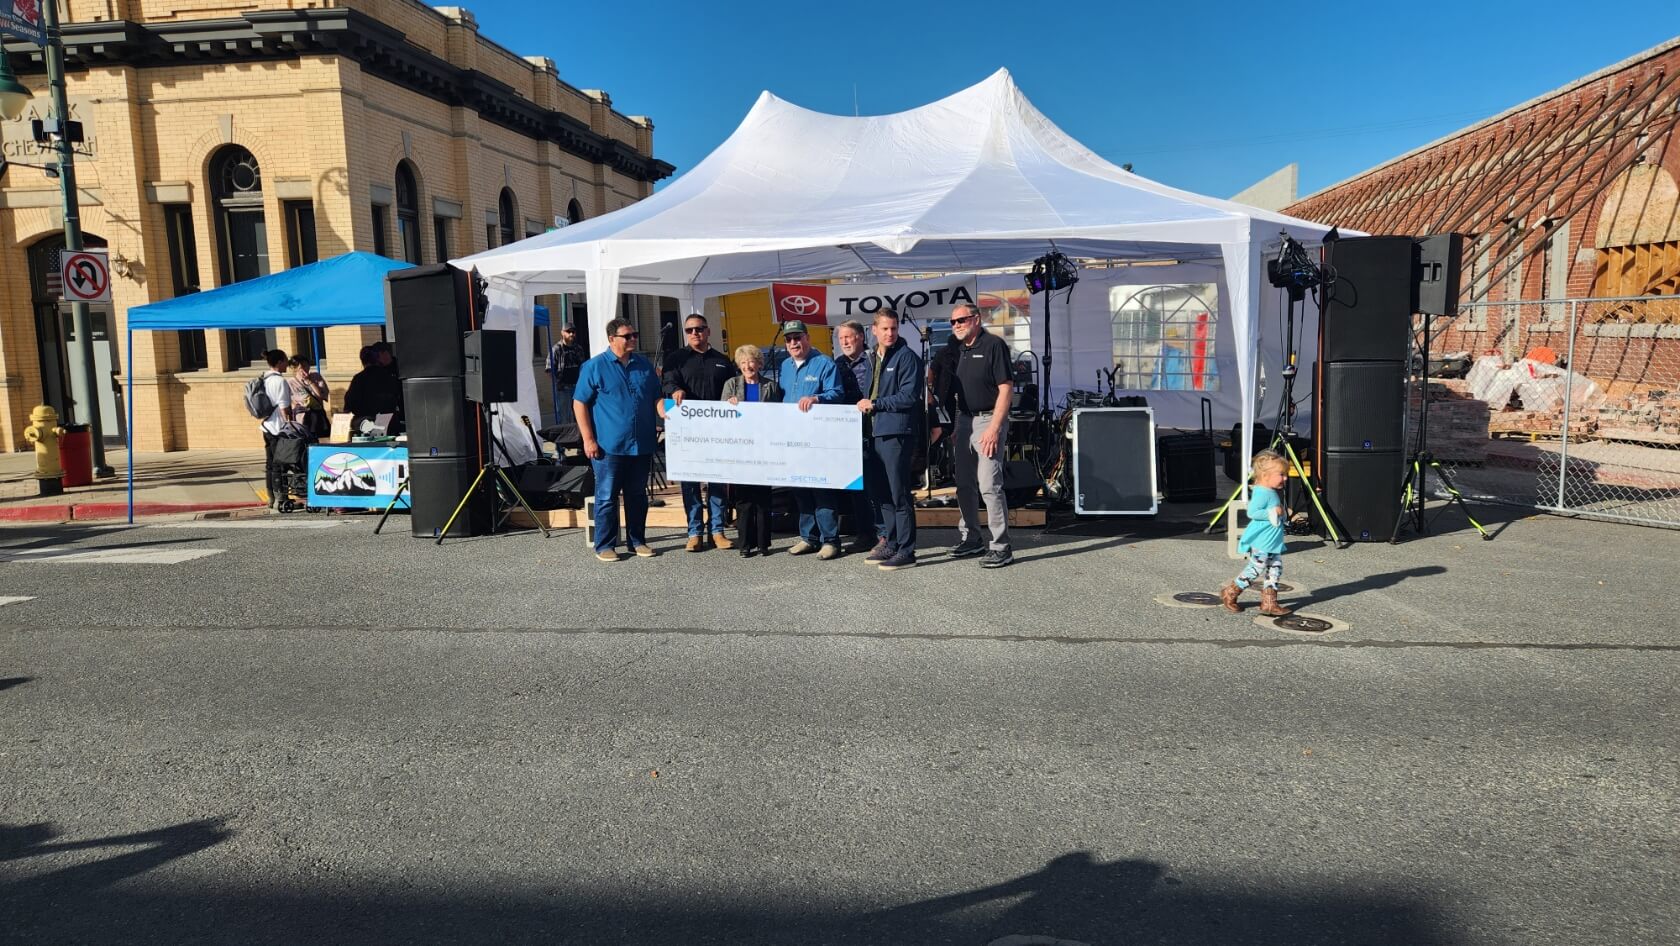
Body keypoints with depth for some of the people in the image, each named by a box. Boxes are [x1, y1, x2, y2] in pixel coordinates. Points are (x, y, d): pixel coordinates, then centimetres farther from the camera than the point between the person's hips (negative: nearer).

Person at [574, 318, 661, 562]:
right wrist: (588, 439, -10)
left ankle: (637, 541, 22)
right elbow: (580, 403, -4)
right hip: (609, 446, -4)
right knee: (607, 497, 0)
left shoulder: (645, 365, 11)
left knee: (637, 495, 12)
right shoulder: (594, 367, -3)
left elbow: (657, 397, 18)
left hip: (642, 445, 5)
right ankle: (605, 546, 9)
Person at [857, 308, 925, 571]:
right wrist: (865, 406, 10)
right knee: (882, 494, 13)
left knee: (899, 495, -6)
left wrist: (876, 404, -12)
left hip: (897, 433, -8)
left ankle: (906, 550, -1)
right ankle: (890, 543, 23)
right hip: (874, 432, 8)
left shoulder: (907, 357, -6)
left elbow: (910, 396, -15)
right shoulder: (872, 359, 19)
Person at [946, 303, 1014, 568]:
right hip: (963, 421, 8)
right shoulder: (958, 351, 15)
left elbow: (1004, 389, -13)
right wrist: (955, 427, 14)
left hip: (988, 420, -8)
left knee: (989, 485, -11)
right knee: (964, 485, 12)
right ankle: (971, 539, 24)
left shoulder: (994, 345, -8)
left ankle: (1001, 547, -4)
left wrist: (994, 427, -20)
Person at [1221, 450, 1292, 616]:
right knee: (1254, 570, -3)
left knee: (1275, 570, 8)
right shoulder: (1262, 493, -19)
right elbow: (1252, 512, -28)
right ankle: (1229, 593, 12)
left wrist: (1283, 514, 12)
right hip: (1261, 542, -10)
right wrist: (1273, 512, -24)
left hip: (1273, 542, 10)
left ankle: (1269, 603, 13)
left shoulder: (1273, 492, 13)